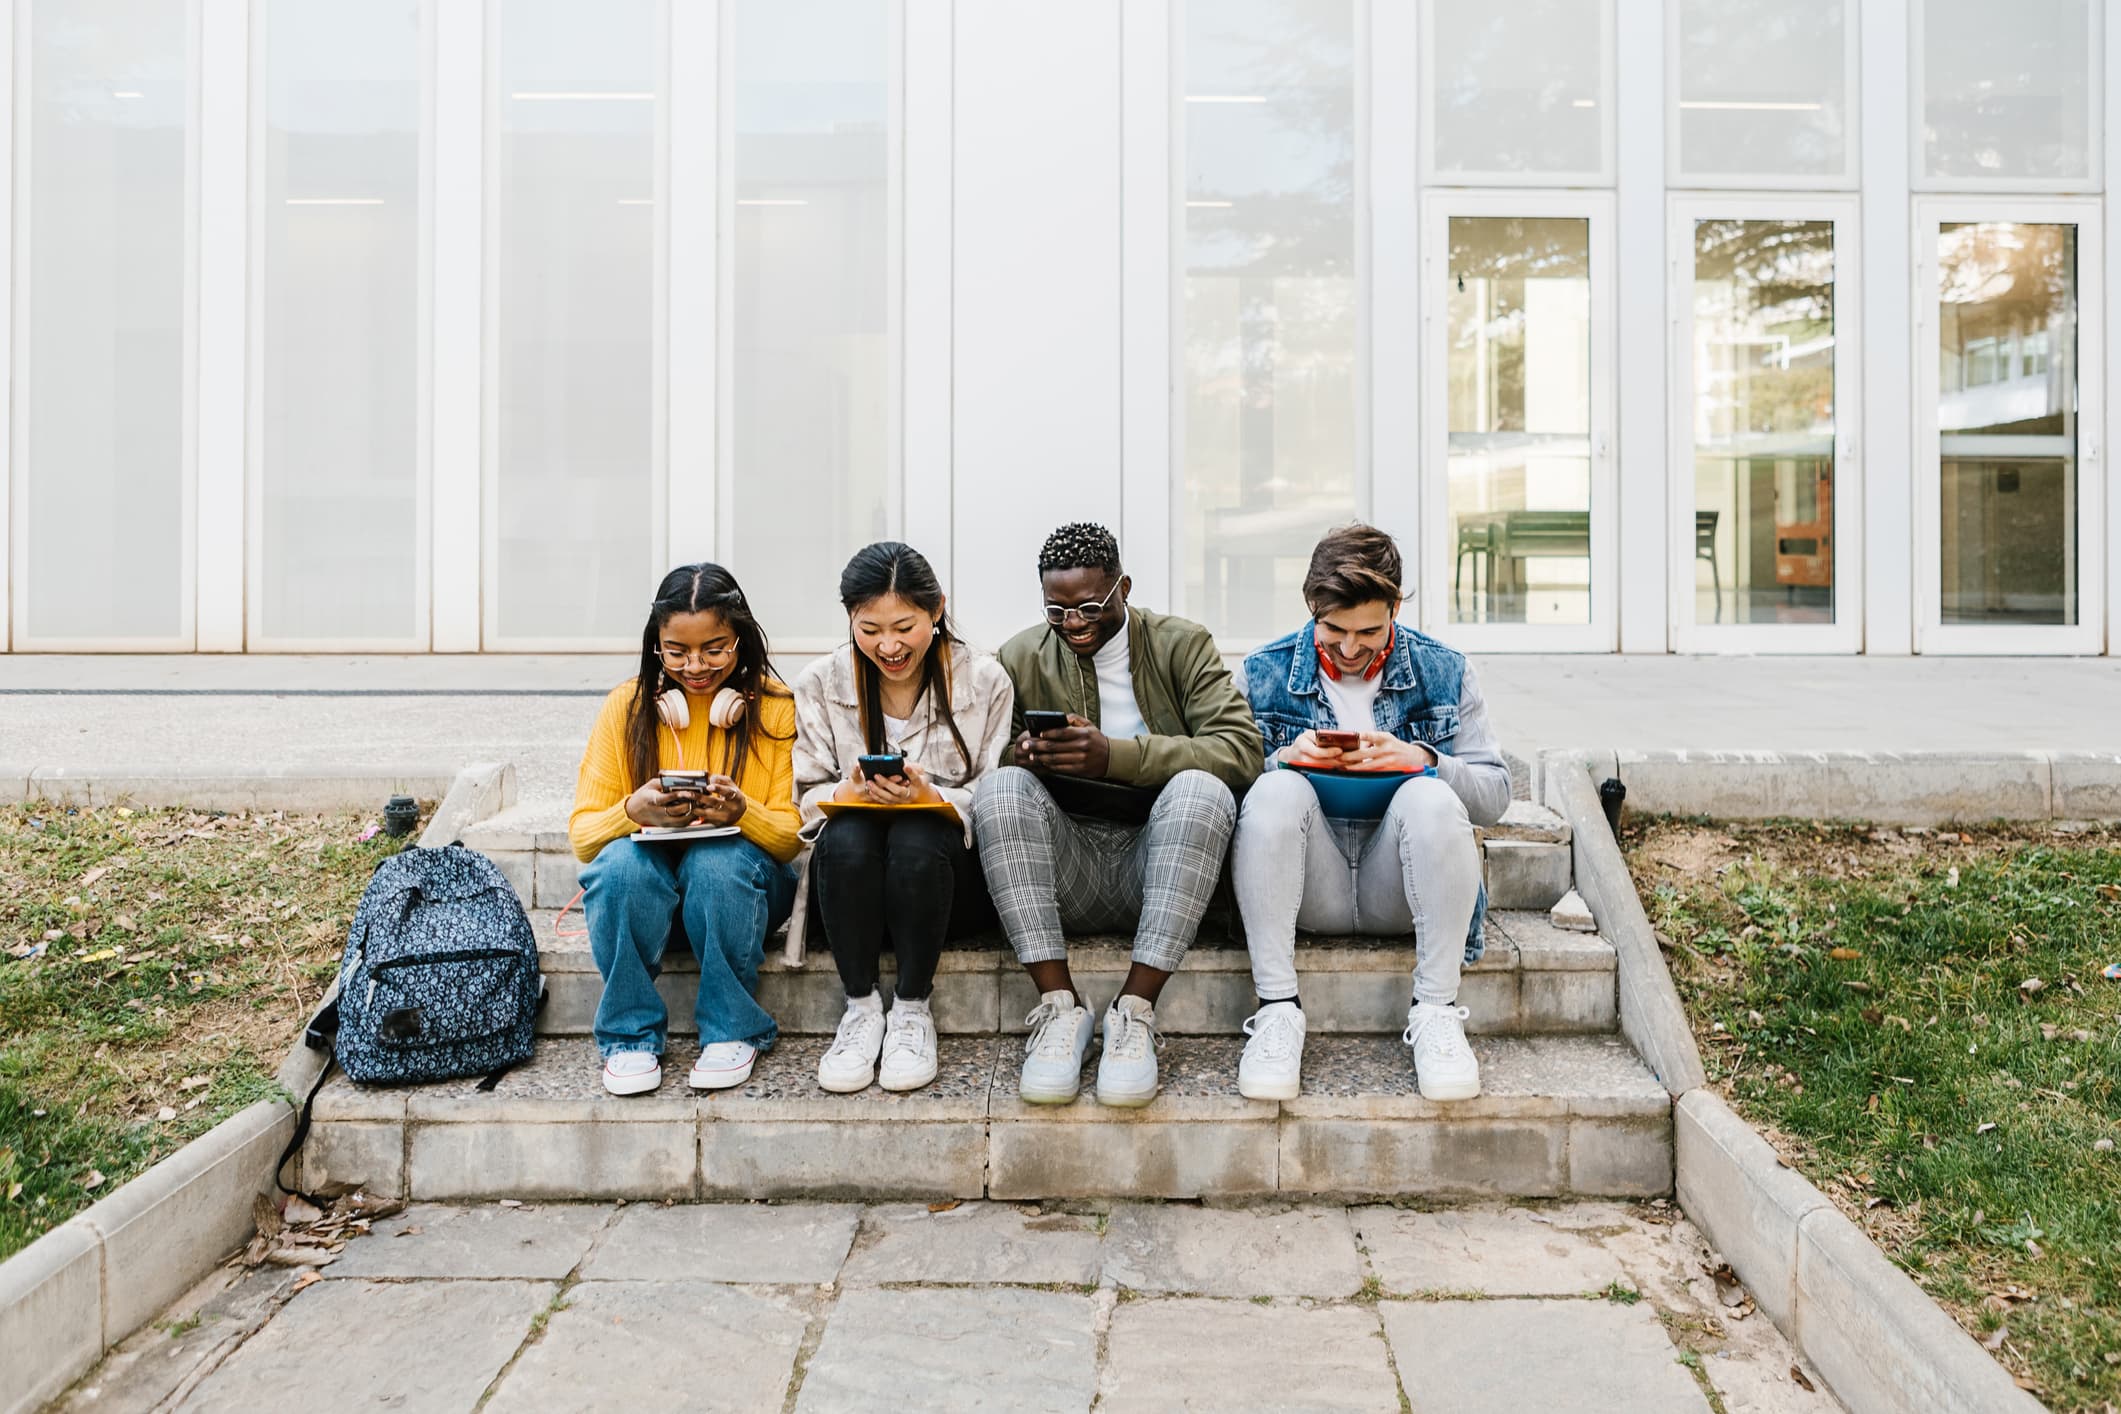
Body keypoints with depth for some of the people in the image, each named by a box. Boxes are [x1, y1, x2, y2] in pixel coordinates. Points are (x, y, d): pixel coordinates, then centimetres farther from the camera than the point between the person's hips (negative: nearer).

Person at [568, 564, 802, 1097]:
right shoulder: (626, 706, -1)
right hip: (647, 886, 1)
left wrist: (741, 811, -29)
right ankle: (631, 1034, -13)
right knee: (620, 862, -32)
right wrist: (634, 811, -27)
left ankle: (733, 1032, -14)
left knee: (720, 859, -34)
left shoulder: (774, 707, -4)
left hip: (739, 880, -1)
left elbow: (792, 837, -8)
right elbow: (581, 834, -5)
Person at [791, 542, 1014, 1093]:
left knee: (916, 838, -34)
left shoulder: (984, 680, -1)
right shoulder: (820, 685, 3)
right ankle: (861, 1008, -15)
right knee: (847, 835, -33)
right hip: (851, 880, 2)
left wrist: (931, 798, -22)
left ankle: (912, 1010, -15)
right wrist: (852, 791, -21)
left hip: (951, 876, -1)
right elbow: (805, 801, 2)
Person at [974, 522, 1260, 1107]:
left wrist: (1116, 756, -23)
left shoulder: (1183, 646, 4)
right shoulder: (1020, 658, 10)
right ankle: (1059, 1005, -28)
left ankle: (1135, 1010, -31)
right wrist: (1018, 754, -18)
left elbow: (1241, 751, -11)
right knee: (1002, 787, -25)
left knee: (1202, 786, -30)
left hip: (1155, 864, -1)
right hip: (1067, 871, 2)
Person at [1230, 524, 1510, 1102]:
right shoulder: (1264, 674, 4)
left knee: (1431, 798, -30)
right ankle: (1277, 1010, -26)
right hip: (1310, 889, 0)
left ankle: (1435, 1011, -21)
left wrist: (1420, 759, -16)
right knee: (1277, 789, -29)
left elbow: (1495, 794, 2)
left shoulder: (1443, 671, 5)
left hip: (1399, 888, 0)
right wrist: (1286, 759, -18)